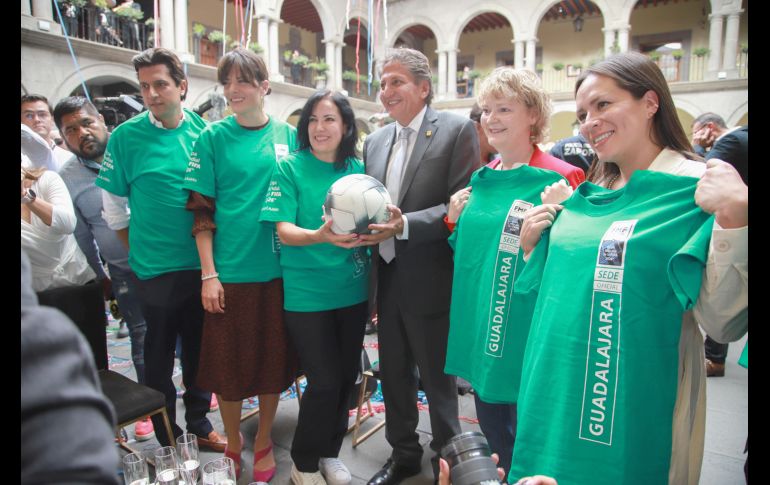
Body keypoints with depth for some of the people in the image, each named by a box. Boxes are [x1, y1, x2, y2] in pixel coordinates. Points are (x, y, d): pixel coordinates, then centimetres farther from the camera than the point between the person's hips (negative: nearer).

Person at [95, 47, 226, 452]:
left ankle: (199, 425, 34)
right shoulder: (126, 136, -7)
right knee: (159, 354, 10)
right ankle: (168, 437, 27)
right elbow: (112, 203, 0)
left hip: (202, 262, 3)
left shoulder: (203, 129, 0)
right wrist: (138, 249, 2)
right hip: (157, 267, -3)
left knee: (200, 349, 15)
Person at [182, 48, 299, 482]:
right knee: (229, 362, 8)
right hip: (230, 271, -2)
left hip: (279, 269, 2)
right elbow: (201, 210, -2)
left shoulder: (288, 135, 5)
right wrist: (208, 274, -8)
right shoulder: (213, 137, -1)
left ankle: (264, 442, 33)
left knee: (274, 359, 11)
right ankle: (233, 442, 33)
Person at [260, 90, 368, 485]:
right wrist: (321, 236, -30)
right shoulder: (290, 167, -5)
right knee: (324, 381, -3)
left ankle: (330, 453, 36)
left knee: (347, 377, 13)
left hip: (353, 291, 4)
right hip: (307, 293, -4)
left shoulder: (357, 169, 5)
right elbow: (284, 230, -13)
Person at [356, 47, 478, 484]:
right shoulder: (376, 141, 12)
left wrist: (405, 225, -24)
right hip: (387, 279, 6)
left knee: (438, 378, 9)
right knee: (394, 374, 18)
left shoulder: (457, 129, -8)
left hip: (430, 281, -6)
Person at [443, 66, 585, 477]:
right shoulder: (481, 178, 9)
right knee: (490, 423, 21)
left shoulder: (559, 178, -12)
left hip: (523, 331, -7)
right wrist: (455, 220, 0)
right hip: (479, 323, 7)